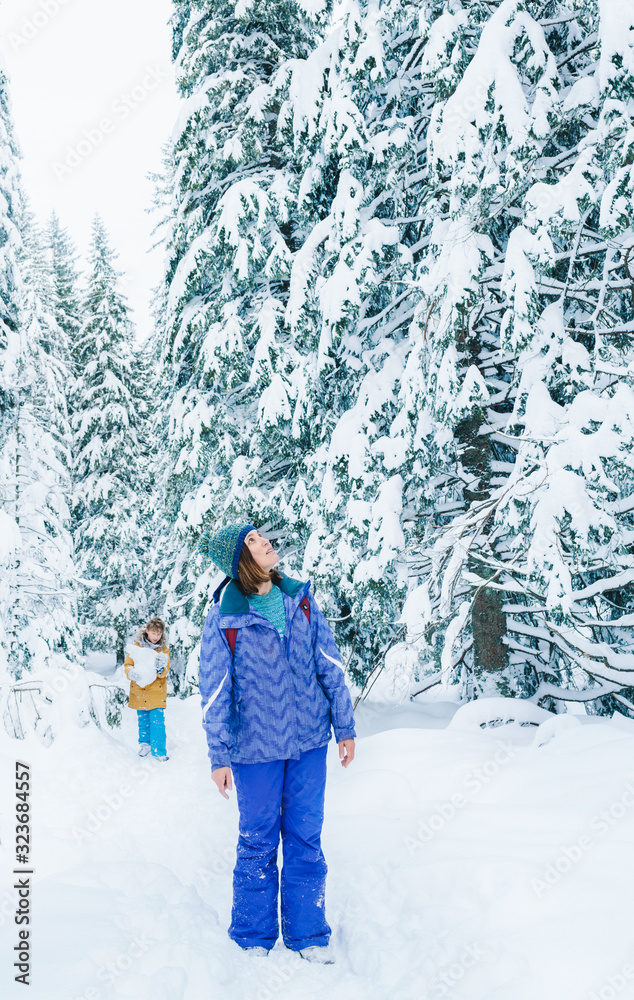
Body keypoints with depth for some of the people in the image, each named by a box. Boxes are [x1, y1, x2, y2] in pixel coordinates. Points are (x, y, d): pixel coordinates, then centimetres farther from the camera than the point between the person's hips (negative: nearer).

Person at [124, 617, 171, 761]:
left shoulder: (164, 649, 0)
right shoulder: (137, 646, 0)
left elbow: (165, 672, -5)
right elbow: (127, 664, -1)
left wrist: (161, 669, -29)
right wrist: (131, 672, -23)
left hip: (157, 692, -1)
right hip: (139, 692, 1)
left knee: (157, 722, -9)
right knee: (143, 721, 13)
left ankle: (159, 751, -4)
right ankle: (144, 744, 33)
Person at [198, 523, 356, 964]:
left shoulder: (301, 600, -1)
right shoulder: (223, 621, -11)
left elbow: (329, 664, 5)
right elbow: (216, 694, -5)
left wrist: (344, 725, 7)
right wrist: (219, 757, -3)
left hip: (309, 740, 3)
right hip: (256, 747, -3)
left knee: (306, 837, 12)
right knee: (258, 841, 10)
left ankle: (308, 931, 28)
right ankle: (254, 936, 29)